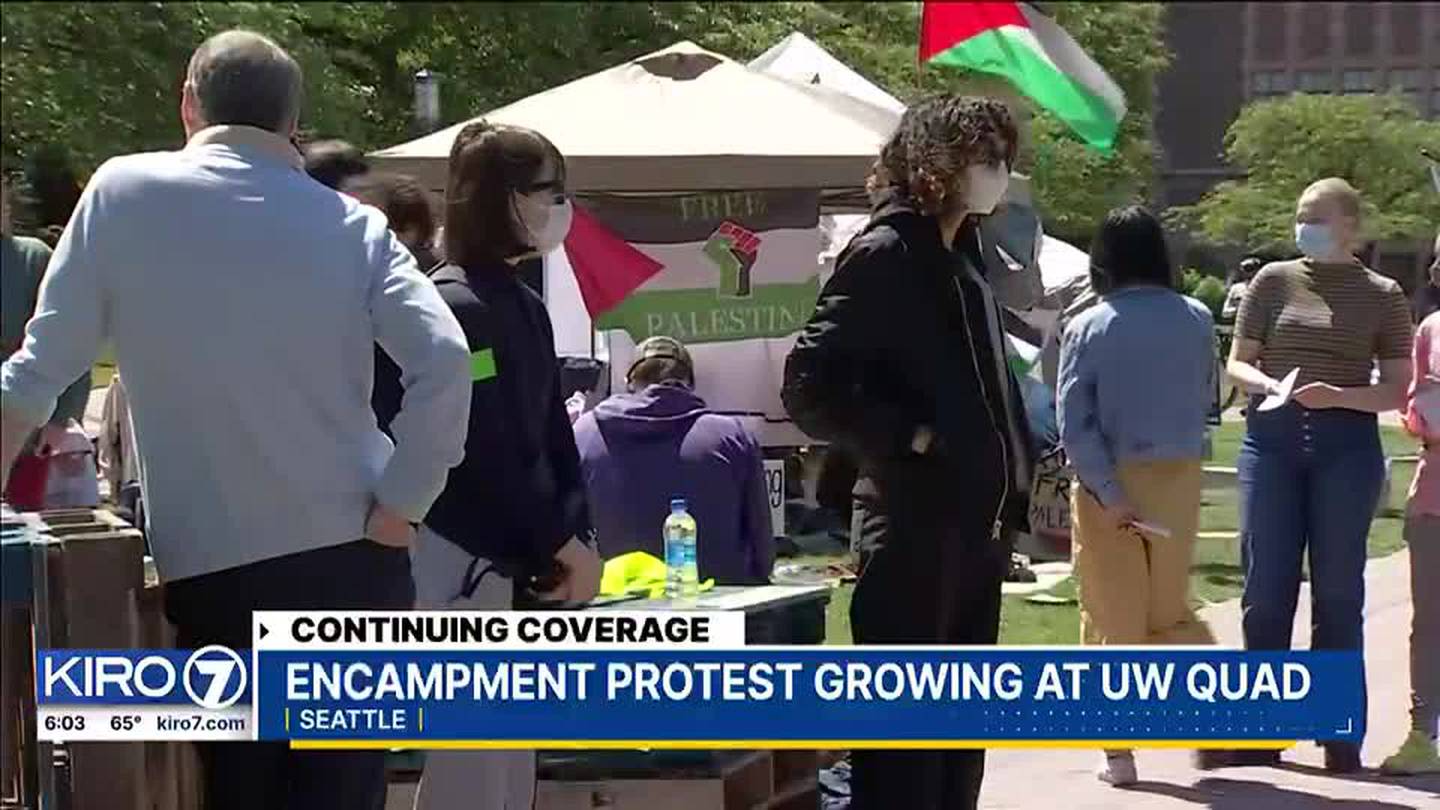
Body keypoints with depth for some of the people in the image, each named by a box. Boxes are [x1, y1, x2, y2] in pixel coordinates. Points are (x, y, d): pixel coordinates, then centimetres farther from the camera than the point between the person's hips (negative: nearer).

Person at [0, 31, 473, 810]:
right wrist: (399, 509, -4)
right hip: (350, 561, 1)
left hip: (211, 570, -1)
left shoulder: (123, 194, 0)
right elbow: (444, 362, -10)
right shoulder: (353, 224, 3)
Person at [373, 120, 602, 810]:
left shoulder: (523, 305, 13)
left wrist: (577, 542, 1)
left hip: (519, 561, 9)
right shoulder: (457, 307, -15)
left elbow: (553, 433, 12)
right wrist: (563, 545, -12)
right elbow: (489, 453, -18)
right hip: (465, 564, -9)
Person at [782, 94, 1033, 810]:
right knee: (902, 743, -5)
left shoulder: (964, 257, 15)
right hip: (913, 533, -9)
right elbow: (810, 386, -18)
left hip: (973, 531, 9)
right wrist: (911, 439, -17)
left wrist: (1008, 501, 14)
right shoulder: (884, 255, -11)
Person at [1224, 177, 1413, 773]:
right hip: (1272, 438, 1)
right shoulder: (1275, 281, 8)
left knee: (1338, 589, 2)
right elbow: (1237, 362, 10)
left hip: (1347, 445, -1)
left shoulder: (1382, 296, 5)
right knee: (1266, 588, 3)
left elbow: (1398, 390, 2)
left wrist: (1337, 395, -15)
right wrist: (1265, 383, -12)